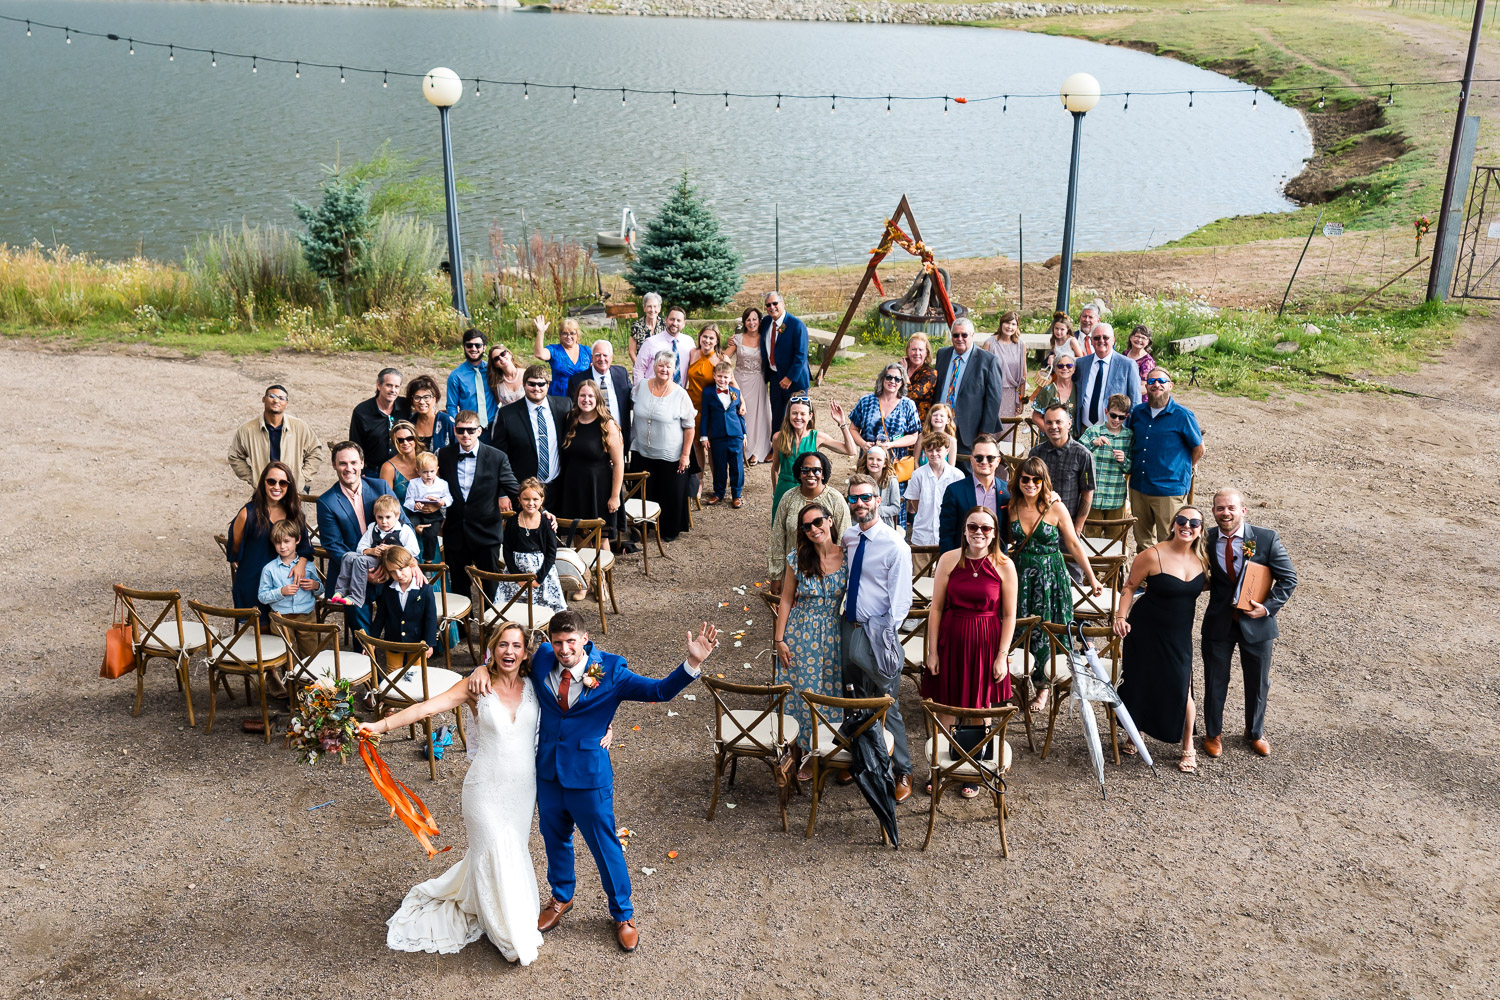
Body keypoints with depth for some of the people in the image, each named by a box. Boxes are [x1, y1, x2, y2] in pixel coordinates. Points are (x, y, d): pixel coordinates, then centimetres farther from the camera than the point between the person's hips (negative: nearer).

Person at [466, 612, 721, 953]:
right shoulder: (542, 660, -8)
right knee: (555, 839, 24)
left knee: (605, 846, 10)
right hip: (548, 771, 4)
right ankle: (561, 898, 51)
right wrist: (482, 669, -14)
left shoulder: (609, 672, -17)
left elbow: (661, 690, -21)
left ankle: (623, 915, 32)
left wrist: (693, 662, -37)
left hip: (589, 776, -4)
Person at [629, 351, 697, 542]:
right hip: (642, 453, 3)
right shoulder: (641, 386, -2)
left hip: (670, 456, -3)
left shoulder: (680, 394, -11)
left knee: (671, 494, 7)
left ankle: (670, 530, 27)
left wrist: (686, 454, -10)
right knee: (642, 493, 15)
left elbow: (689, 426, -7)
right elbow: (630, 408, 13)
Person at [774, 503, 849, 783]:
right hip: (801, 634, 0)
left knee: (831, 691, 6)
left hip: (834, 635, 0)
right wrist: (779, 640, -2)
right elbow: (786, 600, 1)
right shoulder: (797, 560, -5)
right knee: (801, 691, 5)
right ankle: (798, 752, 23)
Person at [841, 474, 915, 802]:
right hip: (849, 625, 6)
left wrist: (885, 636, -16)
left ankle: (902, 772, 14)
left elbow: (900, 599, -14)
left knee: (886, 706, 0)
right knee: (856, 701, 19)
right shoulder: (848, 538, 4)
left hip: (877, 631, -6)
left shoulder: (895, 545, -15)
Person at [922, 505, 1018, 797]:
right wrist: (932, 651, -2)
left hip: (986, 643, -1)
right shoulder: (949, 560, -3)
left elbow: (1009, 616, -1)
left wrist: (1002, 656, -6)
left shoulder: (1004, 566, -4)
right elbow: (936, 608, -1)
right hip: (951, 641, 1)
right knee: (945, 708, 8)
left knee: (979, 710, 10)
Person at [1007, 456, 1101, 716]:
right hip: (1020, 574, 3)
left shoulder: (1055, 507, -10)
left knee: (1043, 629, 3)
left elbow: (1073, 544, -3)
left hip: (1050, 576, -3)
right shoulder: (1012, 507, -1)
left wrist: (1091, 578, -1)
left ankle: (1043, 685, 25)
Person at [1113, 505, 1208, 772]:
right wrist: (1121, 616, -18)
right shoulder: (1152, 555, -16)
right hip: (1146, 630, -3)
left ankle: (1188, 748, 20)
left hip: (1179, 634, 3)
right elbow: (1129, 586, -9)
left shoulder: (1201, 559, 0)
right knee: (1139, 684, 8)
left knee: (1181, 688, 1)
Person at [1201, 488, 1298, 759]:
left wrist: (1268, 607, -17)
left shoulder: (1266, 539, -13)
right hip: (1218, 622, 0)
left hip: (1256, 622, 0)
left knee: (1258, 683, 17)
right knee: (1215, 682, 12)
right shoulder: (1207, 540, -8)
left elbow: (1288, 579, -6)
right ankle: (1213, 733, 35)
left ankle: (1255, 732, 41)